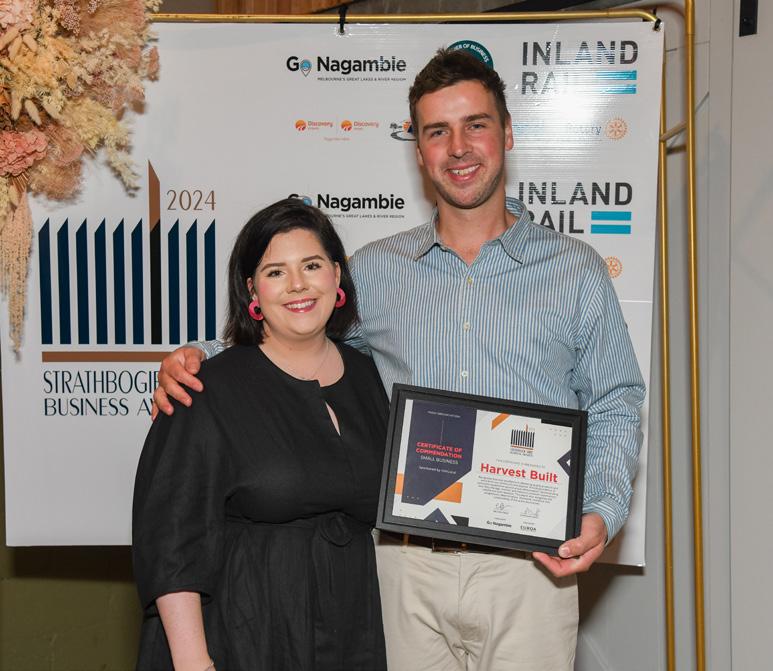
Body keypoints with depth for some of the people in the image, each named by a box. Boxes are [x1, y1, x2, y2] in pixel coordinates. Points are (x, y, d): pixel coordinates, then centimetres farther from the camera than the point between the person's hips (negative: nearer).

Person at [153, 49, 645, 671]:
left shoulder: (577, 270, 5)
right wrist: (196, 359, -1)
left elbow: (615, 410, 7)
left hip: (528, 565, -1)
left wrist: (600, 514, -10)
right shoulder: (374, 270, 8)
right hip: (407, 563, 1)